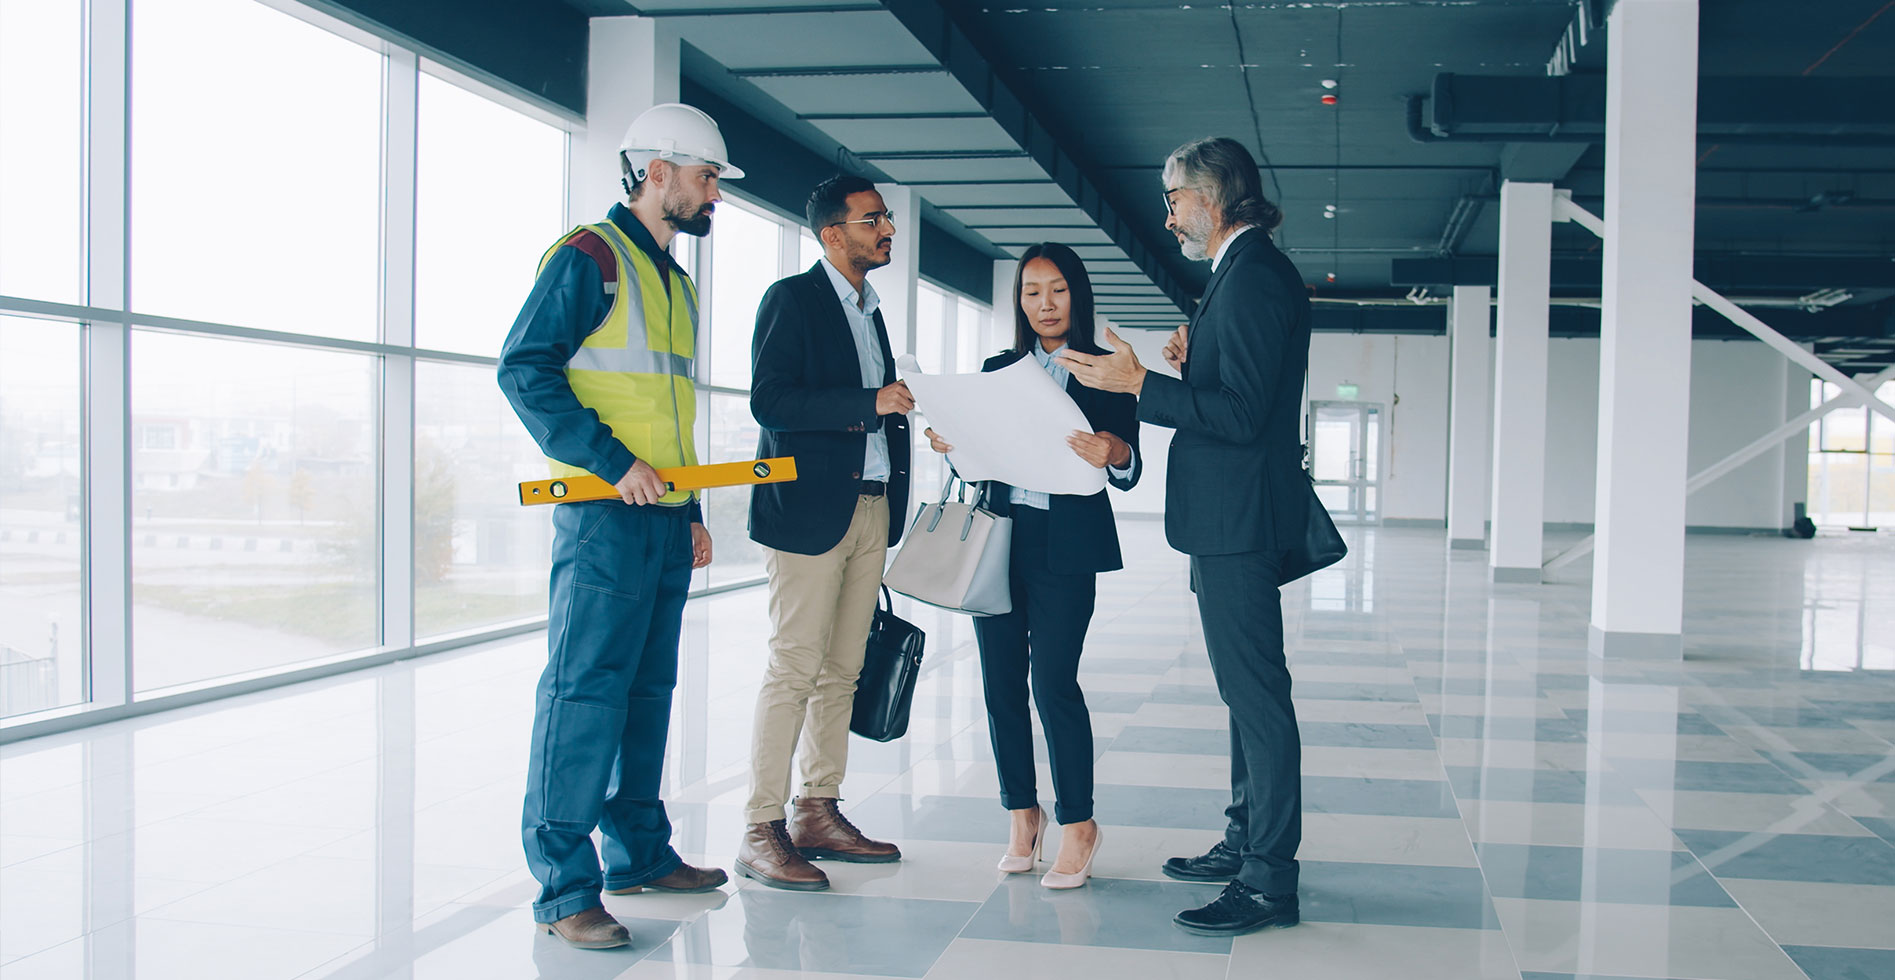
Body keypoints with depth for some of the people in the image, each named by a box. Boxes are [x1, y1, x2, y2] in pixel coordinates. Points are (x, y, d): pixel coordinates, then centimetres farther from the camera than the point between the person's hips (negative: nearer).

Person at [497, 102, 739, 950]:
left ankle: (639, 852, 24)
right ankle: (565, 888, -5)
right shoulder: (589, 256, -6)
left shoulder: (675, 282, 21)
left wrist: (692, 512, 21)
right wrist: (611, 461, -19)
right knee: (585, 691, -9)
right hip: (605, 516, -9)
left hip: (665, 520, 9)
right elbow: (524, 370, -14)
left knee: (647, 691, 14)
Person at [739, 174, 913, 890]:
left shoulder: (869, 311, 21)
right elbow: (769, 401, -16)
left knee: (841, 670, 10)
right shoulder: (791, 298, -5)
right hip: (809, 508, -8)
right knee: (794, 670, -8)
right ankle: (761, 830, -2)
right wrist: (869, 403, -19)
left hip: (871, 508, 8)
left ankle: (818, 813, 18)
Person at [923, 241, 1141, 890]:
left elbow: (1128, 471, -1)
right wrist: (950, 445, -5)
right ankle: (1022, 813, 19)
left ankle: (1077, 824, 4)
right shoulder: (998, 370, 14)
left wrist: (1113, 453, -23)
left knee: (1053, 680, -10)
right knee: (1001, 679, 4)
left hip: (1066, 543, -4)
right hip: (999, 536, 4)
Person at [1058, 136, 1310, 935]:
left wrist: (1139, 384, -20)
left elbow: (1242, 414, -23)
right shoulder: (1248, 271, 17)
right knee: (1247, 689, 17)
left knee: (1257, 693, -7)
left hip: (1238, 518, -11)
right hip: (1231, 517, 11)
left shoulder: (1252, 277, -16)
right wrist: (1192, 362, 10)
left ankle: (1269, 880, -1)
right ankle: (1247, 841, 29)